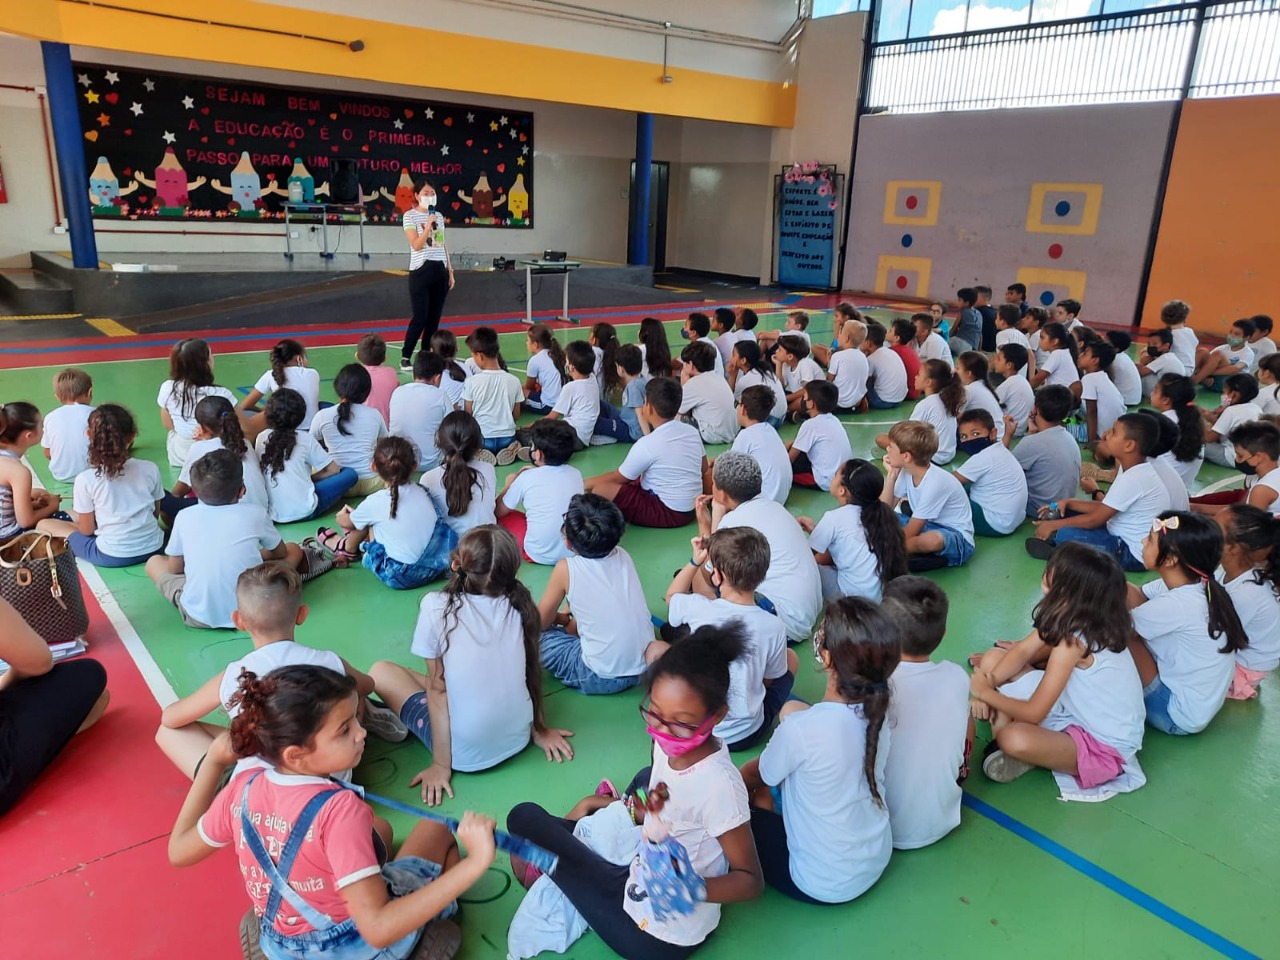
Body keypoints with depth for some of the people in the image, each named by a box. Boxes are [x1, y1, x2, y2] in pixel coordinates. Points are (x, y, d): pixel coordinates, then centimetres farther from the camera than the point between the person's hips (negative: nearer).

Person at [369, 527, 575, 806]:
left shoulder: (436, 607, -16)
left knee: (380, 671, 9)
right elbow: (531, 673, 3)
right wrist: (540, 729, 18)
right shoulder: (519, 606, -6)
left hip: (466, 756, -5)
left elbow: (437, 690, -11)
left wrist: (441, 765, -4)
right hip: (519, 739, 5)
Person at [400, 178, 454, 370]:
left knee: (434, 317, 6)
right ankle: (405, 357, 3)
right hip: (421, 271, -6)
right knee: (420, 318, -8)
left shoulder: (439, 216, 13)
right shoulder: (410, 216, -3)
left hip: (440, 270, 6)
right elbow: (416, 245, -13)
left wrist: (450, 271, 13)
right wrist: (429, 224, -16)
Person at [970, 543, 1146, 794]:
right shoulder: (1073, 614, -7)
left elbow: (1034, 713, -26)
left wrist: (987, 693, -12)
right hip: (1078, 710, 9)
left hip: (1104, 745, -9)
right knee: (993, 658, 1)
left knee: (1014, 739, -38)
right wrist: (990, 683, -15)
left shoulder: (1073, 641, -31)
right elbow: (1024, 651, 0)